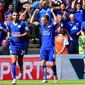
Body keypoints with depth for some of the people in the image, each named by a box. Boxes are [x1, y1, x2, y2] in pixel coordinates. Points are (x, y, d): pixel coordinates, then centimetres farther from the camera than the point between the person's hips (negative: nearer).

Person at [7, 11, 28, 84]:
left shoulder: (22, 23, -5)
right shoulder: (9, 24, 4)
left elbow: (26, 33, -4)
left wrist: (20, 35, -19)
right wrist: (8, 36, 1)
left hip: (21, 45, -1)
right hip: (13, 45, 1)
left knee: (20, 61, 11)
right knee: (13, 62, -10)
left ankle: (21, 67, 50)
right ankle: (14, 79, -11)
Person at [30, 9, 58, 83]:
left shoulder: (51, 25, -4)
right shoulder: (41, 25, 7)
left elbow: (56, 21, -24)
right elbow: (31, 22, 7)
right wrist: (35, 13, -2)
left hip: (51, 47, -3)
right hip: (43, 47, 3)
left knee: (52, 64, -2)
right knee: (43, 62, -7)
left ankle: (55, 76, 24)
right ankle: (45, 78, -2)